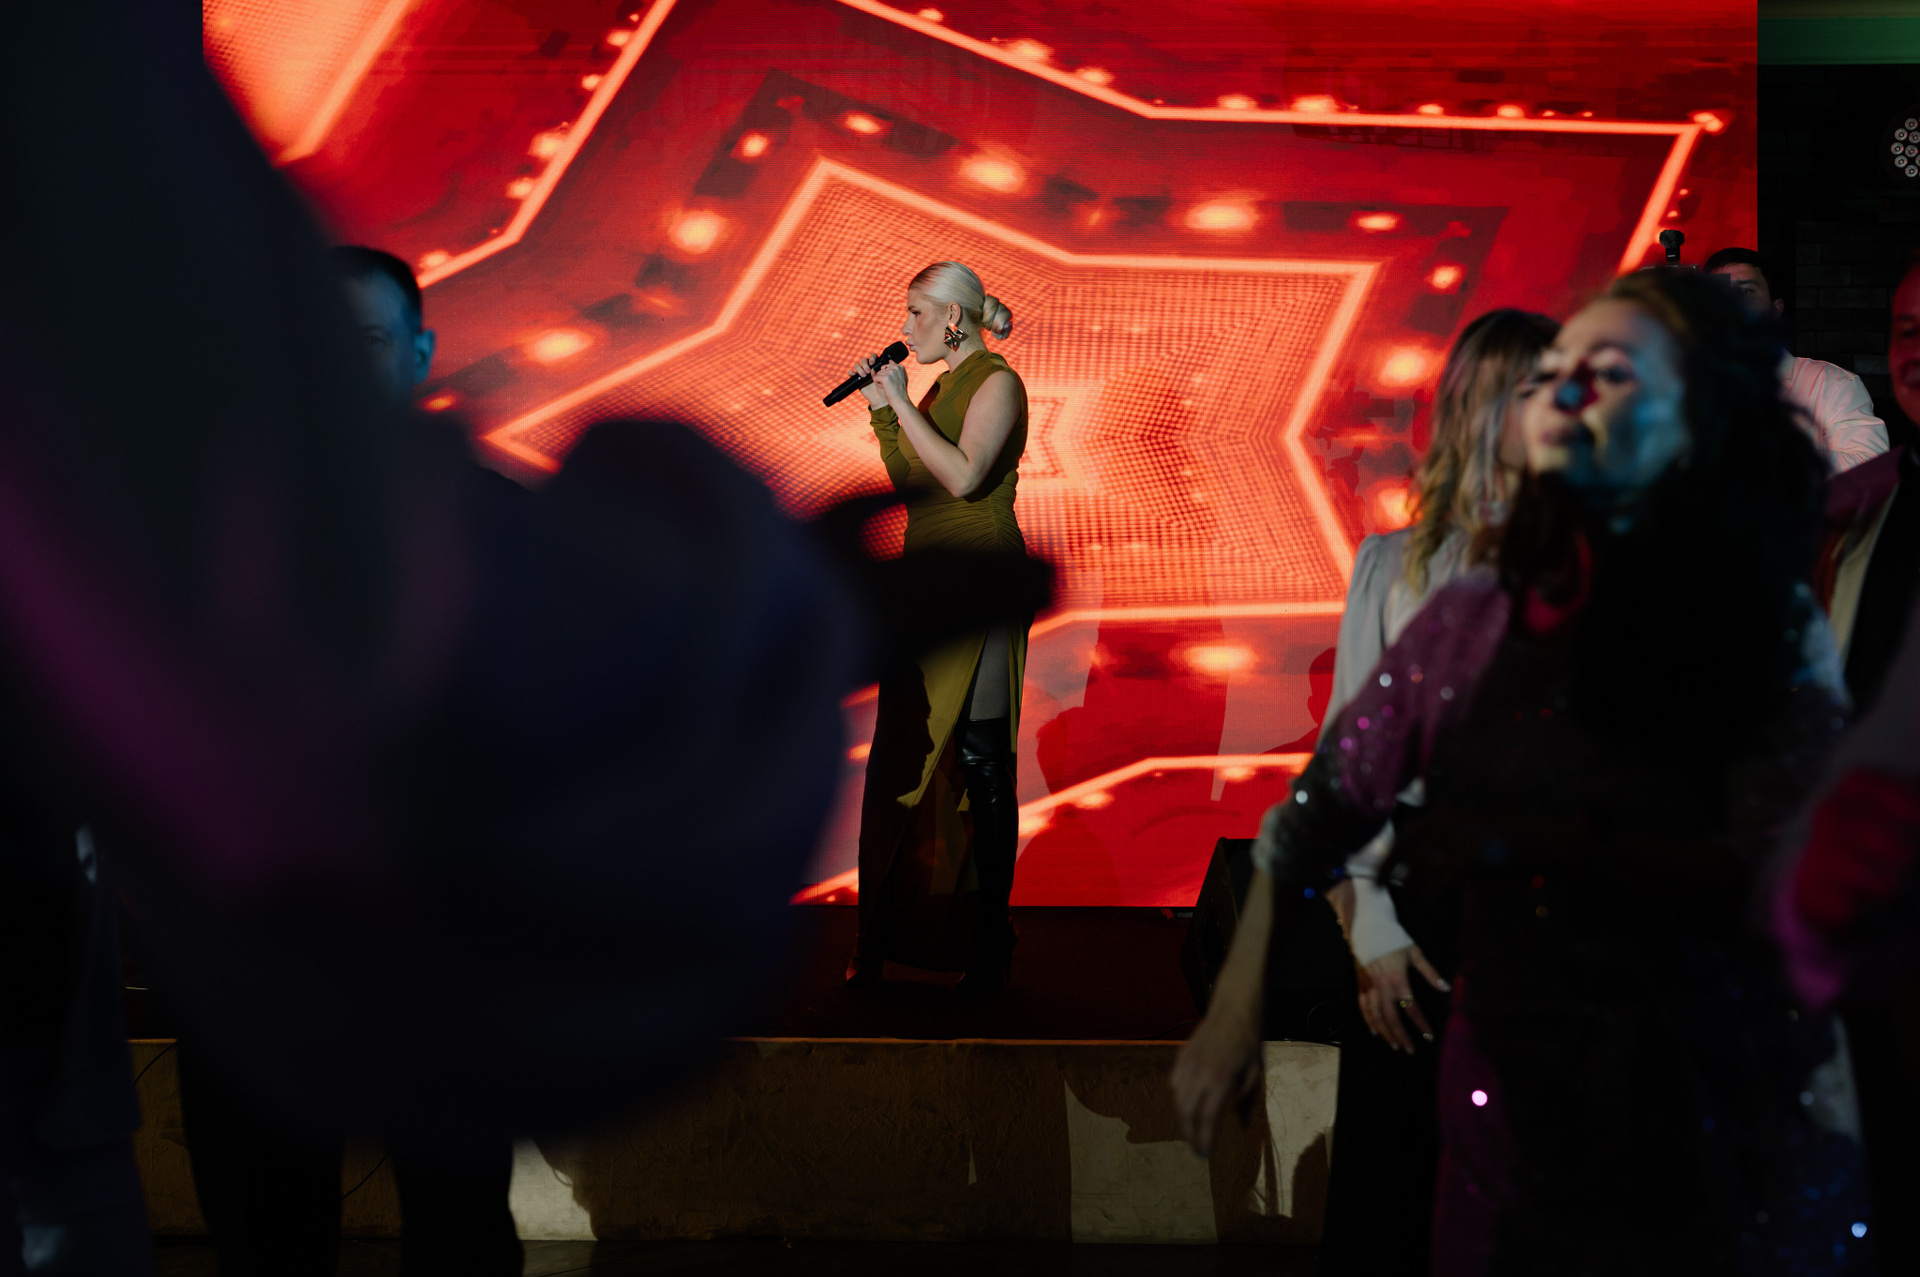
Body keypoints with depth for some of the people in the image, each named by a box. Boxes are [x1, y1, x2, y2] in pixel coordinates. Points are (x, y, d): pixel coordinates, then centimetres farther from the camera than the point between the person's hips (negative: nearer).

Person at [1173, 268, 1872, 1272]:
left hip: (1721, 1106, -2)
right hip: (1514, 1103, 2)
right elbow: (1318, 811, 4)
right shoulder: (1473, 621, 0)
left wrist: (1526, 841, -21)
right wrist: (1235, 1012, 0)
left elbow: (1775, 877, -16)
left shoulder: (1777, 632, -6)